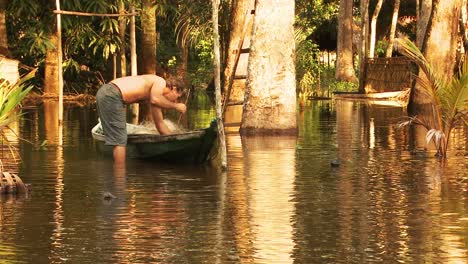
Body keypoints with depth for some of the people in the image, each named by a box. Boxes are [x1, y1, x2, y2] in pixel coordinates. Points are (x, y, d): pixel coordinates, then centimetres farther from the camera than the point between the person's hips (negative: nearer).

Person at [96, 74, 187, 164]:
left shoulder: (155, 92, 26)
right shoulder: (161, 82, 1)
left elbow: (160, 124, 32)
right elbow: (155, 100, -22)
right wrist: (176, 106, -8)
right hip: (111, 96, -10)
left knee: (119, 139, 17)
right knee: (120, 140, -8)